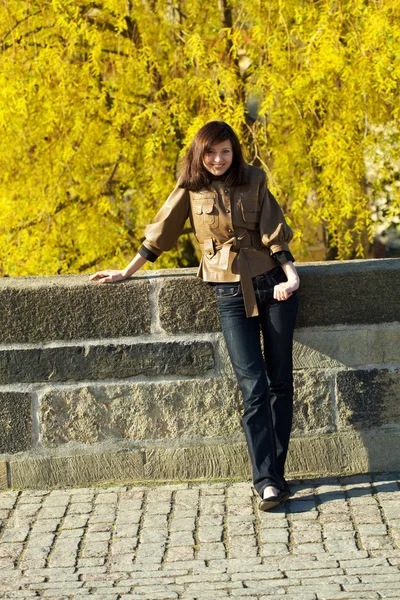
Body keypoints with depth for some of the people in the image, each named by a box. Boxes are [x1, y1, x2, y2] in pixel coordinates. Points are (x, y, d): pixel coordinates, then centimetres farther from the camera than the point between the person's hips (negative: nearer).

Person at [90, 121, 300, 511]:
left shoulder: (253, 181, 4)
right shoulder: (191, 189, 3)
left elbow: (273, 232, 2)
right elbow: (161, 232, 10)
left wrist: (290, 274, -10)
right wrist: (127, 272, 15)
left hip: (272, 285, 1)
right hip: (231, 292, -1)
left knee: (280, 380, 1)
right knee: (253, 386, -10)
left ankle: (274, 474, 9)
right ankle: (267, 483, -11)